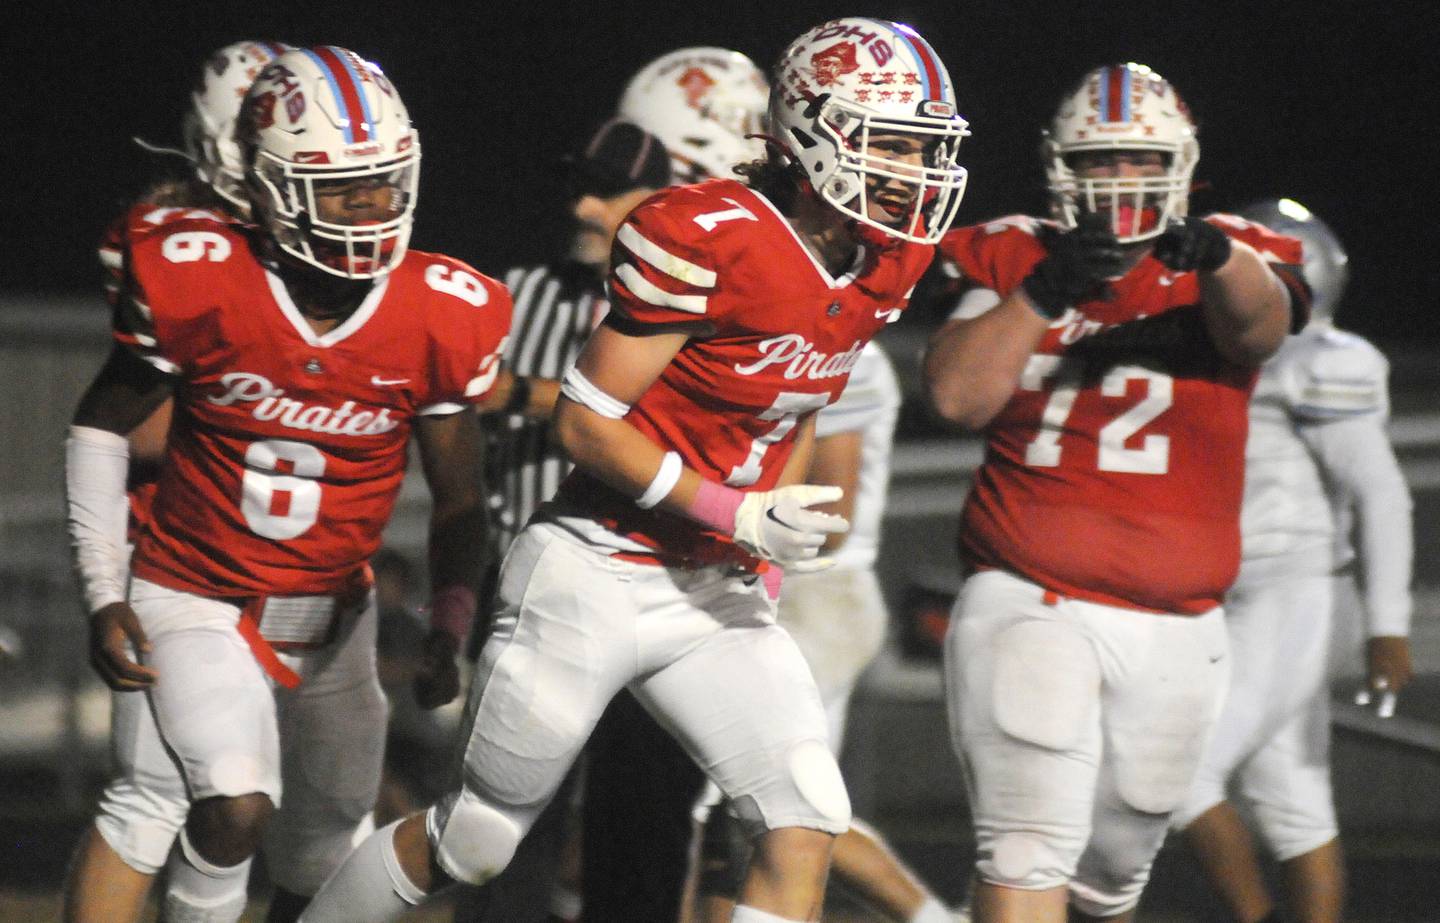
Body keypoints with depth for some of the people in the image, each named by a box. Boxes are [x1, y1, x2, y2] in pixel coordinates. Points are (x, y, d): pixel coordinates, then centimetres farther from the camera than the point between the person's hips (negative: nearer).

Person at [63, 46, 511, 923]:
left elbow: (459, 502, 1)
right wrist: (104, 595, -7)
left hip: (332, 618, 4)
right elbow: (101, 426, -3)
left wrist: (449, 629, -10)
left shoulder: (444, 319, -12)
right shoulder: (197, 284, -19)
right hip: (198, 604, -4)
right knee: (234, 807, -27)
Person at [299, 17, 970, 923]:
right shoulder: (704, 238, -22)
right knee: (474, 839, 7)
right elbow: (587, 422, -17)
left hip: (718, 592, 6)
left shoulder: (887, 263, 1)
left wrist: (769, 555, 10)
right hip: (603, 570, -6)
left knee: (806, 823, -10)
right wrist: (737, 516, -22)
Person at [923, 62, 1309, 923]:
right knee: (1031, 853, -20)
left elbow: (1258, 326, -22)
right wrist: (1044, 291, -25)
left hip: (1172, 632, 2)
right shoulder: (1013, 260, 3)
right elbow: (957, 396, -12)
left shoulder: (1234, 265, 3)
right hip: (1029, 607, -2)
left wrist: (1218, 258, -44)